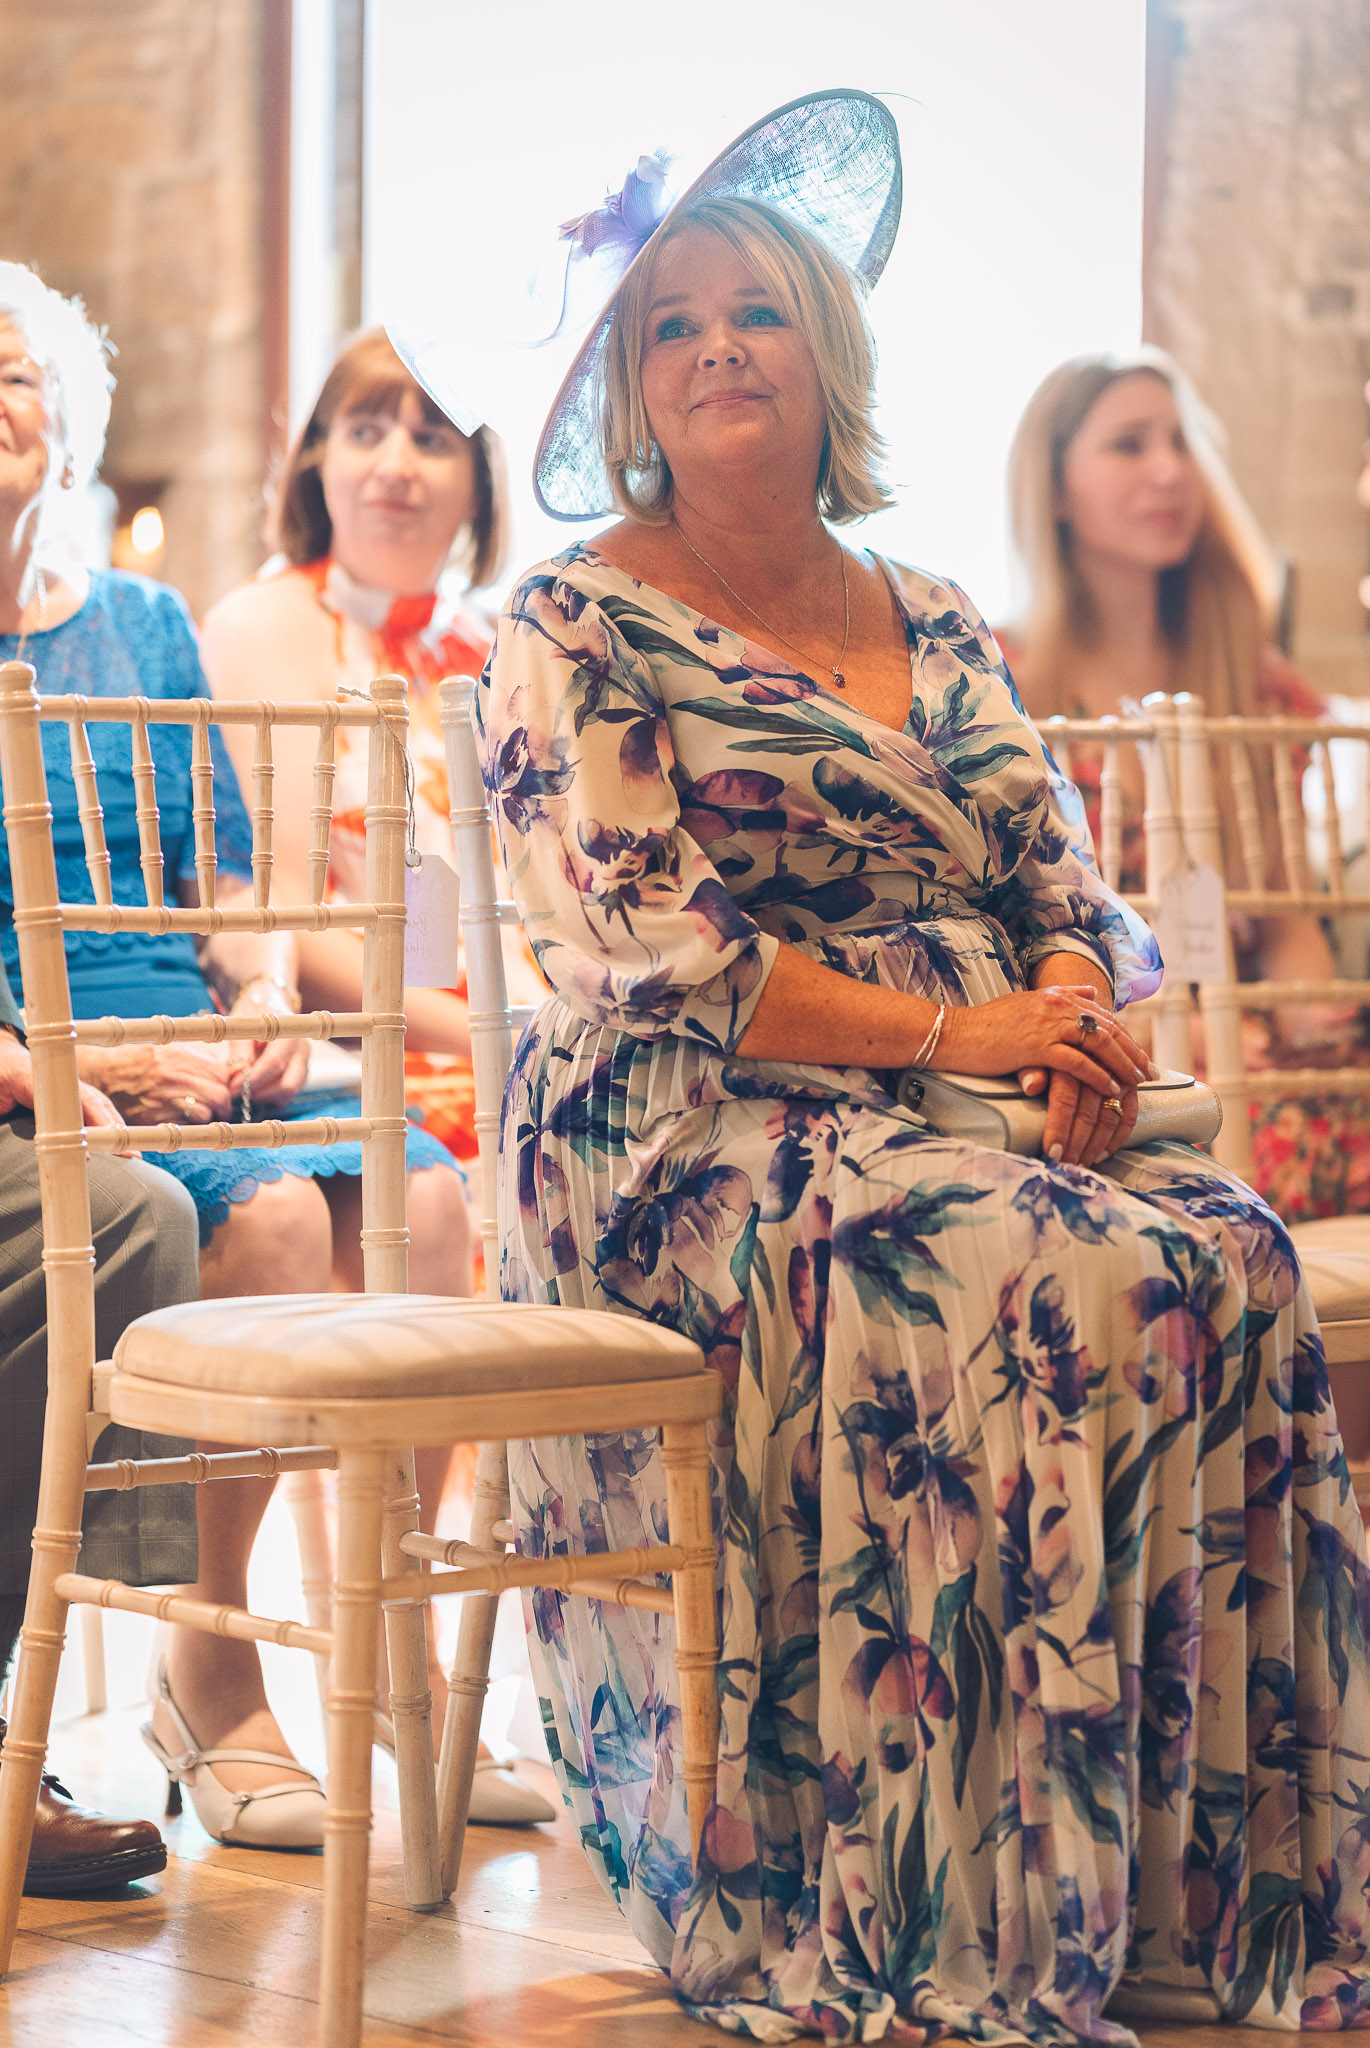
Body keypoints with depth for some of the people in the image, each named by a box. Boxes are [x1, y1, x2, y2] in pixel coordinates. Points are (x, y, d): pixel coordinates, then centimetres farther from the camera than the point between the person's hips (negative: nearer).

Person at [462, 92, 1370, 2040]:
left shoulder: (941, 628, 18)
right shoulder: (576, 632, 1)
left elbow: (1066, 883, 16)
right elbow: (653, 957, -10)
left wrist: (1082, 1012, -9)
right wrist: (955, 1029, -16)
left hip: (970, 1106, 6)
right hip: (693, 1133, -5)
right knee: (1031, 1276, -34)